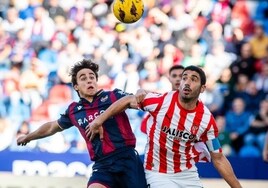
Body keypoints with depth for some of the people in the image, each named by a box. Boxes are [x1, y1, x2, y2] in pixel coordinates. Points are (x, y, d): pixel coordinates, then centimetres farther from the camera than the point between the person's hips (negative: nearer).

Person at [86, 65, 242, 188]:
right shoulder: (162, 100, -18)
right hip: (158, 173, -4)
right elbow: (129, 101, -3)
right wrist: (99, 120, -3)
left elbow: (219, 159, -3)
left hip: (188, 174, 4)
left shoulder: (207, 119, -12)